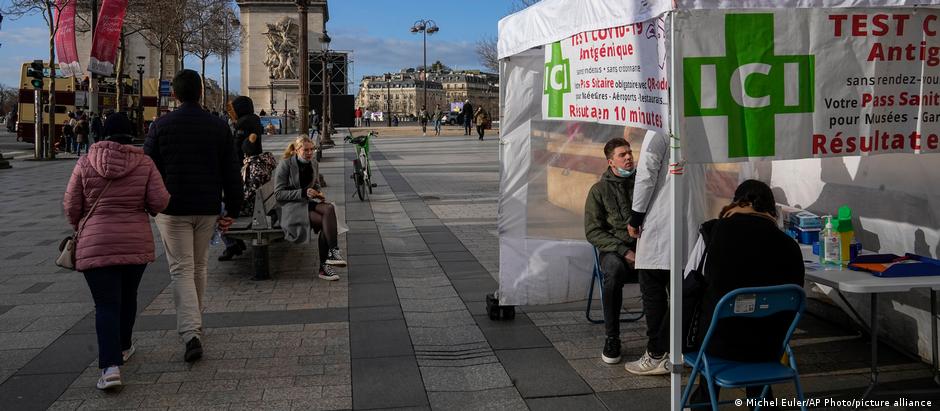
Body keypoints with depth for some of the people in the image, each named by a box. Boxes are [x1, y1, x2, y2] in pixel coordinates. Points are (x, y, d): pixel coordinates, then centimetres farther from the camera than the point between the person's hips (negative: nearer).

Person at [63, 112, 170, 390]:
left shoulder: (85, 164, -2)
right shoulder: (144, 164, -2)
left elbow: (71, 207, 1)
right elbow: (160, 202, -8)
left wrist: (79, 228, 21)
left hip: (96, 245, -1)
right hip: (136, 243, 1)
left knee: (106, 304, -2)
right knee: (128, 297, 20)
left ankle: (110, 365, -15)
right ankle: (122, 348, 36)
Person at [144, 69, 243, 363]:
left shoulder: (161, 126, -4)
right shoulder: (218, 126, 2)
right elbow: (230, 172, 2)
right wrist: (232, 210, 6)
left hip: (172, 208, -2)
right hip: (208, 207, 2)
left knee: (181, 269, -1)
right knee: (199, 267, 17)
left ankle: (190, 333, -15)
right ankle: (195, 324, 30)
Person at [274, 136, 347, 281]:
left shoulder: (314, 164, 12)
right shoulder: (285, 164, -6)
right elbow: (278, 194, -9)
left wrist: (318, 193, 4)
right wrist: (303, 193, -19)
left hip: (309, 202, 5)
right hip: (291, 206, -5)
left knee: (329, 208, -29)